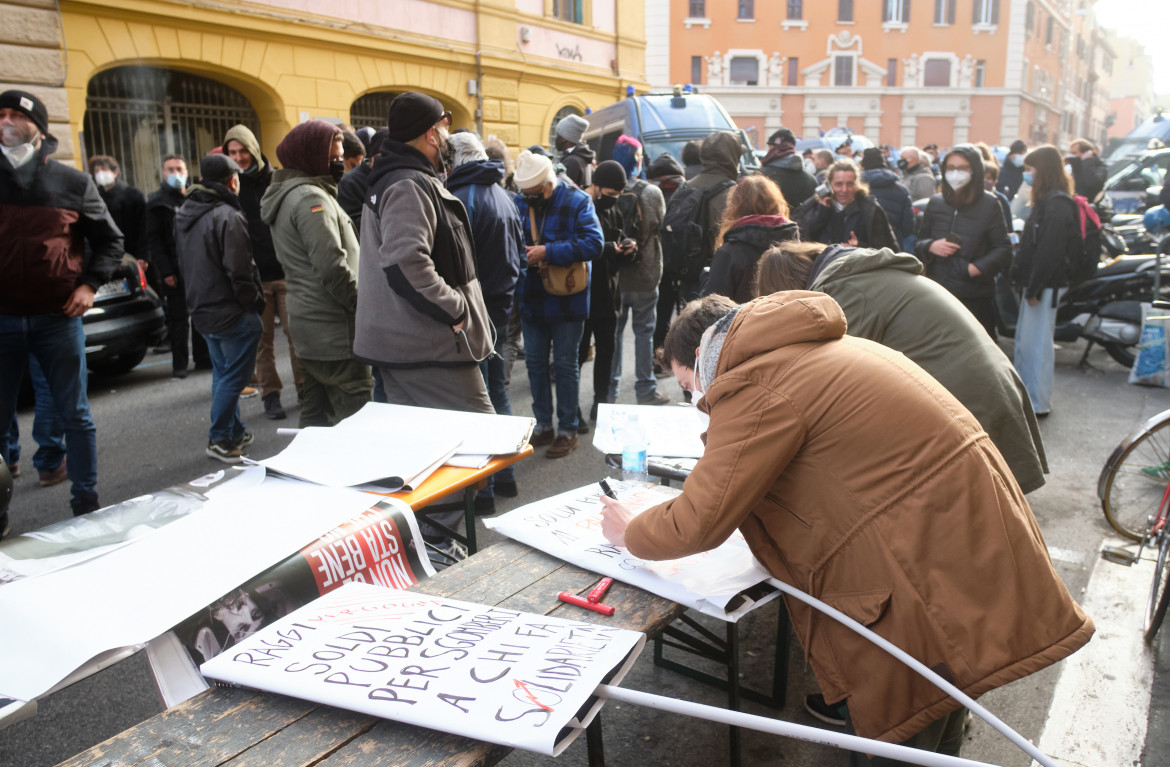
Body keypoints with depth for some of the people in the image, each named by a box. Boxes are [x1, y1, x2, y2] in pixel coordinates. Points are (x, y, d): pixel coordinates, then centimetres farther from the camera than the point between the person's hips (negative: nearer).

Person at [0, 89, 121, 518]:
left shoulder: (74, 183, 5)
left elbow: (110, 240, 10)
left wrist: (90, 285, -3)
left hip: (58, 318, -1)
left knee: (75, 416, 6)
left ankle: (86, 501, 17)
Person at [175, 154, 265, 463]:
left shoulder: (184, 214, 11)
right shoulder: (228, 217, -19)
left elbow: (183, 265, 18)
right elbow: (239, 272, -21)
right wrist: (256, 302, -9)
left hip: (203, 309, 9)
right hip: (233, 312, -9)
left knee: (223, 373, 18)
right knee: (233, 376, 0)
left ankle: (234, 432, 26)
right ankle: (220, 439, 5)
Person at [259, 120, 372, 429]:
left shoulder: (286, 195, 18)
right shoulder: (311, 198, -14)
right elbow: (334, 268, -21)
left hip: (308, 324, 10)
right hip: (333, 331, -10)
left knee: (315, 416, 15)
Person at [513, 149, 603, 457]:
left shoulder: (577, 201, -11)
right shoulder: (519, 203, 2)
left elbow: (593, 242, -21)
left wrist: (548, 252, -25)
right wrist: (524, 255, -13)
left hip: (566, 301, -5)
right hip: (531, 299, 5)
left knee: (565, 364, 4)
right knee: (534, 362, 13)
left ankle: (567, 429, 16)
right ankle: (543, 424, 27)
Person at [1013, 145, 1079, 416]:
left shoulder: (1057, 205, -17)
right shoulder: (1048, 201, 15)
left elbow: (1050, 251, -21)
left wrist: (1034, 288, -19)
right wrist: (1028, 285, 13)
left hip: (1046, 285, -10)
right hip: (1035, 282, 10)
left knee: (1037, 343, -5)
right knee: (1025, 341, 17)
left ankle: (1038, 404, 3)